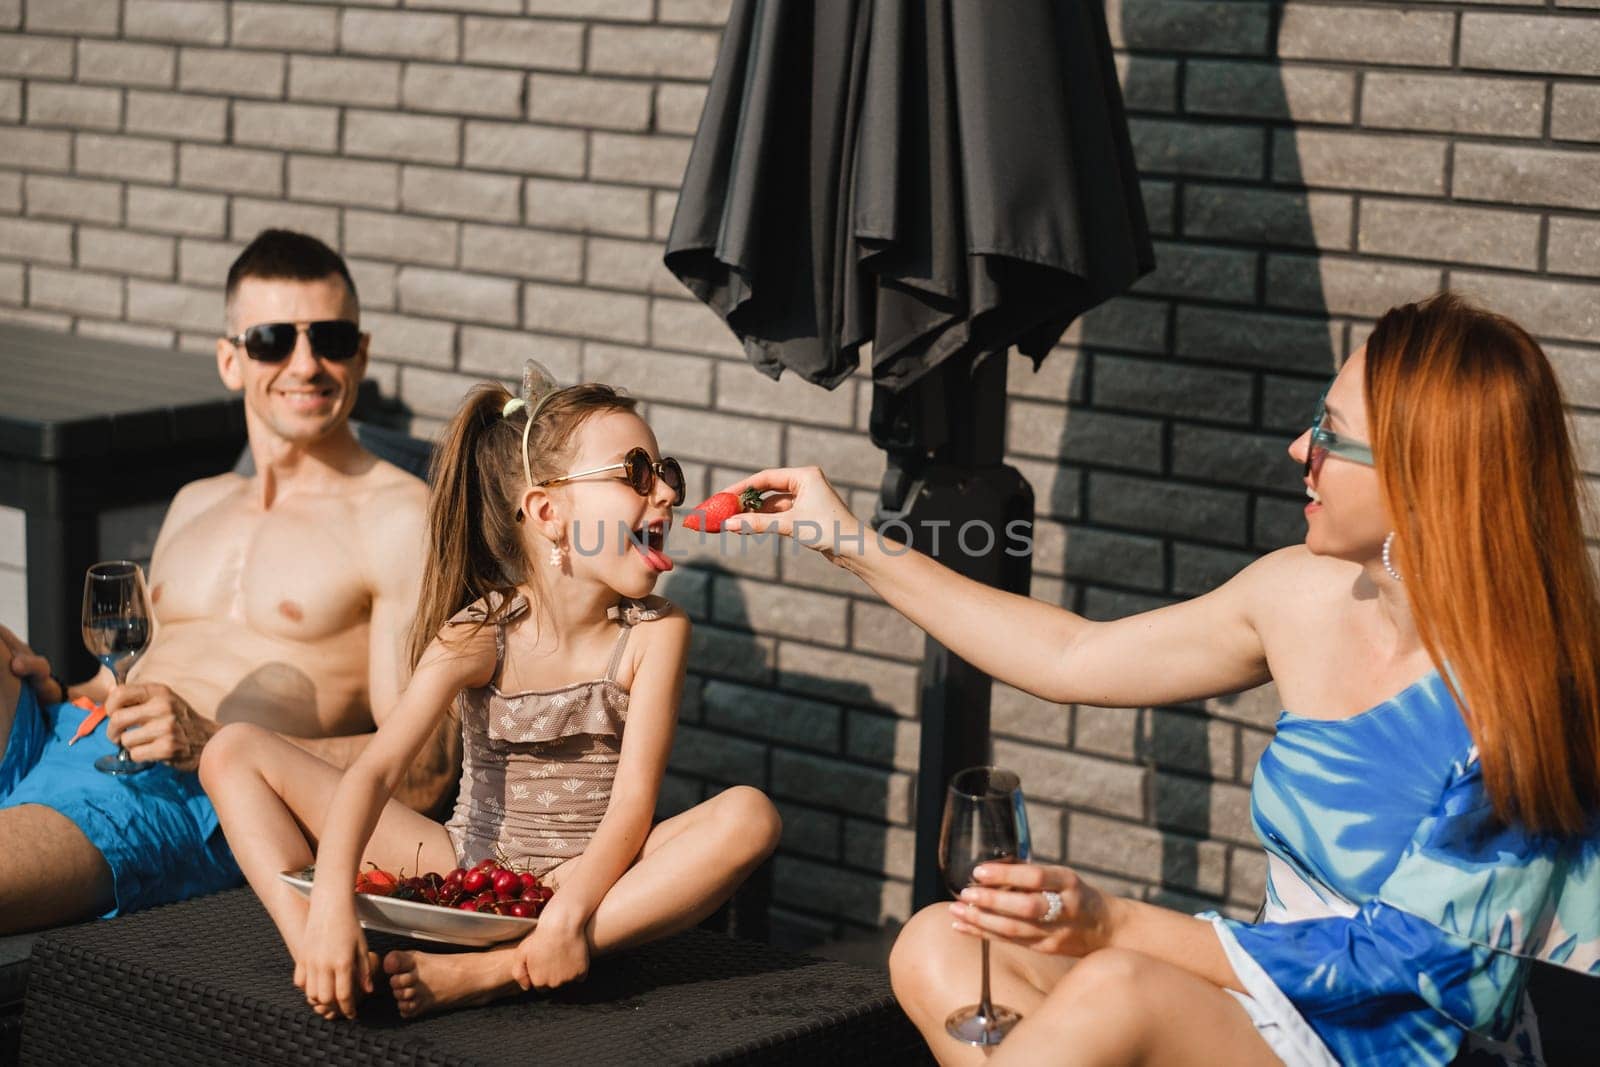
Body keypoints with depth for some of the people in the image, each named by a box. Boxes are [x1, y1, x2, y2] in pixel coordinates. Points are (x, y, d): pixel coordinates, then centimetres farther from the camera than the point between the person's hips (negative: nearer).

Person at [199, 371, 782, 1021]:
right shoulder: (478, 634, -11)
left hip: (591, 880, 0)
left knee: (749, 816, -30)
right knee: (234, 753, -8)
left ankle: (489, 973, -38)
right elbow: (377, 769, -22)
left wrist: (570, 909, -35)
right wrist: (331, 906, -40)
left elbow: (633, 802, -15)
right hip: (466, 870, 0)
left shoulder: (656, 631, -8)